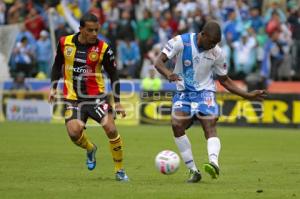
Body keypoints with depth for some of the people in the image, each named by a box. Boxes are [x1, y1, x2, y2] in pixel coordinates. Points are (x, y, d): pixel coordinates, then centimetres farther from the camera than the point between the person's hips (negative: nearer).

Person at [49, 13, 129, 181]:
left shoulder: (103, 48, -9)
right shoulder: (65, 43, -3)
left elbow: (113, 75, 0)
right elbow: (57, 64, 15)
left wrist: (117, 102, -4)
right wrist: (53, 87, 7)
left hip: (96, 96, -1)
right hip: (73, 98, 1)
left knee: (111, 129, -15)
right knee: (74, 132, -19)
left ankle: (120, 170, 3)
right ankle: (90, 149, 18)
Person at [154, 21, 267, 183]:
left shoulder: (216, 53, -3)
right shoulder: (181, 42, -11)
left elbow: (224, 80, 11)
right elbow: (159, 62, -14)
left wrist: (248, 95, 6)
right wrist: (168, 74, -37)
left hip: (205, 92, 0)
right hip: (183, 92, 0)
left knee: (210, 127, -23)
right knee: (177, 125, -20)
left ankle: (214, 163, -46)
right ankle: (193, 171, -12)